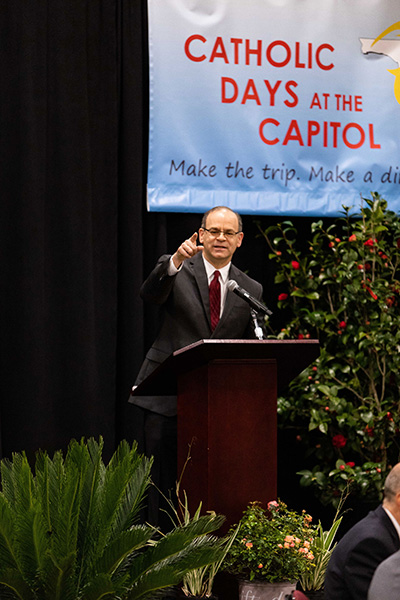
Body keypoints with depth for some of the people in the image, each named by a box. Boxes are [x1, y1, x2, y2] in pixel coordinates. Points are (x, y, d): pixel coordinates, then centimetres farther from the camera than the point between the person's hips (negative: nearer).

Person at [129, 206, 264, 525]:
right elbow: (150, 294, -20)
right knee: (163, 483, -1)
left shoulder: (251, 290, 11)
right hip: (168, 397, -2)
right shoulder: (177, 271, 2)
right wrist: (175, 261, -38)